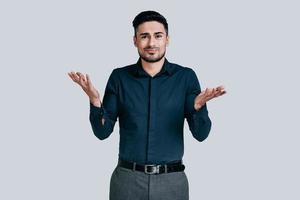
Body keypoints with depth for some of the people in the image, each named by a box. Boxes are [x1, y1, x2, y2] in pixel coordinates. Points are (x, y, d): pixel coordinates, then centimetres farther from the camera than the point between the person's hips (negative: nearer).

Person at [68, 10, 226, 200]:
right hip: (127, 178, 1)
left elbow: (201, 134, -5)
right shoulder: (119, 77, 0)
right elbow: (103, 131, -1)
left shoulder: (186, 77, -3)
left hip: (172, 180, 0)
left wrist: (198, 105, -24)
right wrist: (94, 100, -18)